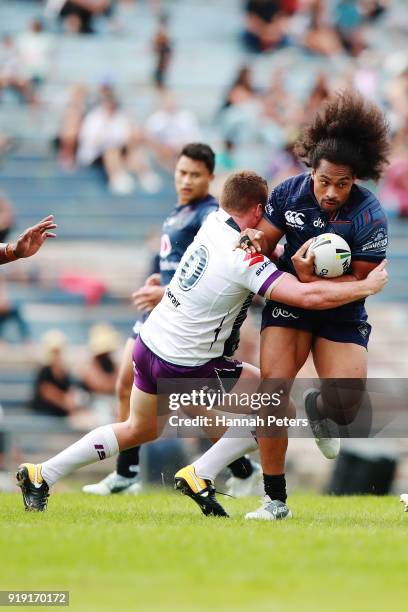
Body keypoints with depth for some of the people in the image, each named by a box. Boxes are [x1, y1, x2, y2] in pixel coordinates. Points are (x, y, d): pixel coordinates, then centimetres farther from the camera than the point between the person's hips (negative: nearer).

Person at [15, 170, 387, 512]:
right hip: (185, 367, -8)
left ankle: (40, 476, 29)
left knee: (141, 430, 28)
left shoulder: (214, 222, -2)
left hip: (150, 342, 8)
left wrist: (294, 266, -7)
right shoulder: (245, 259, -24)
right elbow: (307, 296, -31)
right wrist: (366, 286, -19)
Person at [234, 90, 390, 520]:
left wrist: (311, 279, -28)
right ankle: (274, 498, -5)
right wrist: (258, 240, -20)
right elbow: (265, 242, 4)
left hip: (341, 316, -2)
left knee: (349, 402, -19)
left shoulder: (369, 217, -19)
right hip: (288, 304, 2)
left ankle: (318, 409, 24)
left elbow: (359, 281, -15)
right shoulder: (289, 193, -8)